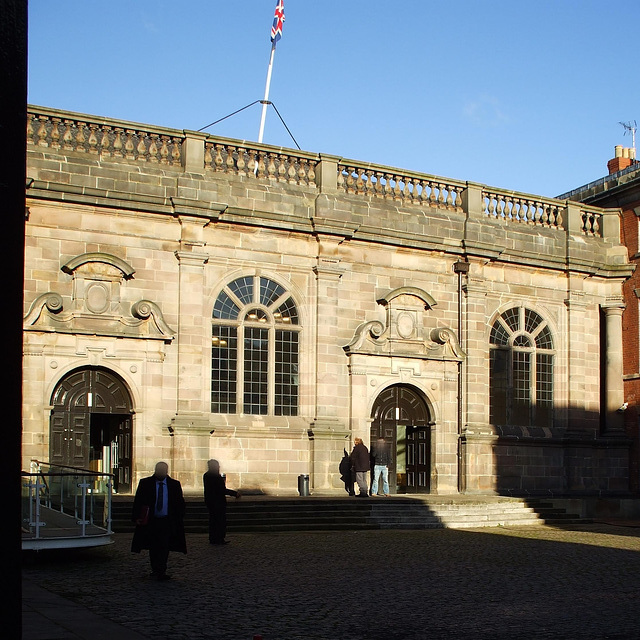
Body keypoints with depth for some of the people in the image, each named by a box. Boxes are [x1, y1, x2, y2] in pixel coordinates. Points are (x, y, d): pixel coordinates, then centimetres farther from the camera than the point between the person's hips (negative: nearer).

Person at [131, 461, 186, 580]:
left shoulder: (175, 484, 4)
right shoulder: (145, 483, 2)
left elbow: (180, 503, 10)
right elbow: (137, 502, 4)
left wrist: (180, 519, 3)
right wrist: (137, 517, -6)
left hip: (166, 521, -1)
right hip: (150, 521, 1)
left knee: (164, 547, -9)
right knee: (153, 547, 9)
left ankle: (161, 572, -9)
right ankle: (155, 570, 22)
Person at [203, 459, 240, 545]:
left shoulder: (206, 476, 7)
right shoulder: (217, 477, -19)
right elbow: (222, 490, -21)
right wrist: (235, 493, -17)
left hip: (209, 501, 8)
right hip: (218, 501, -8)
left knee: (213, 520, 14)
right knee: (221, 520, 1)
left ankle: (212, 539, 17)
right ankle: (219, 539, 2)